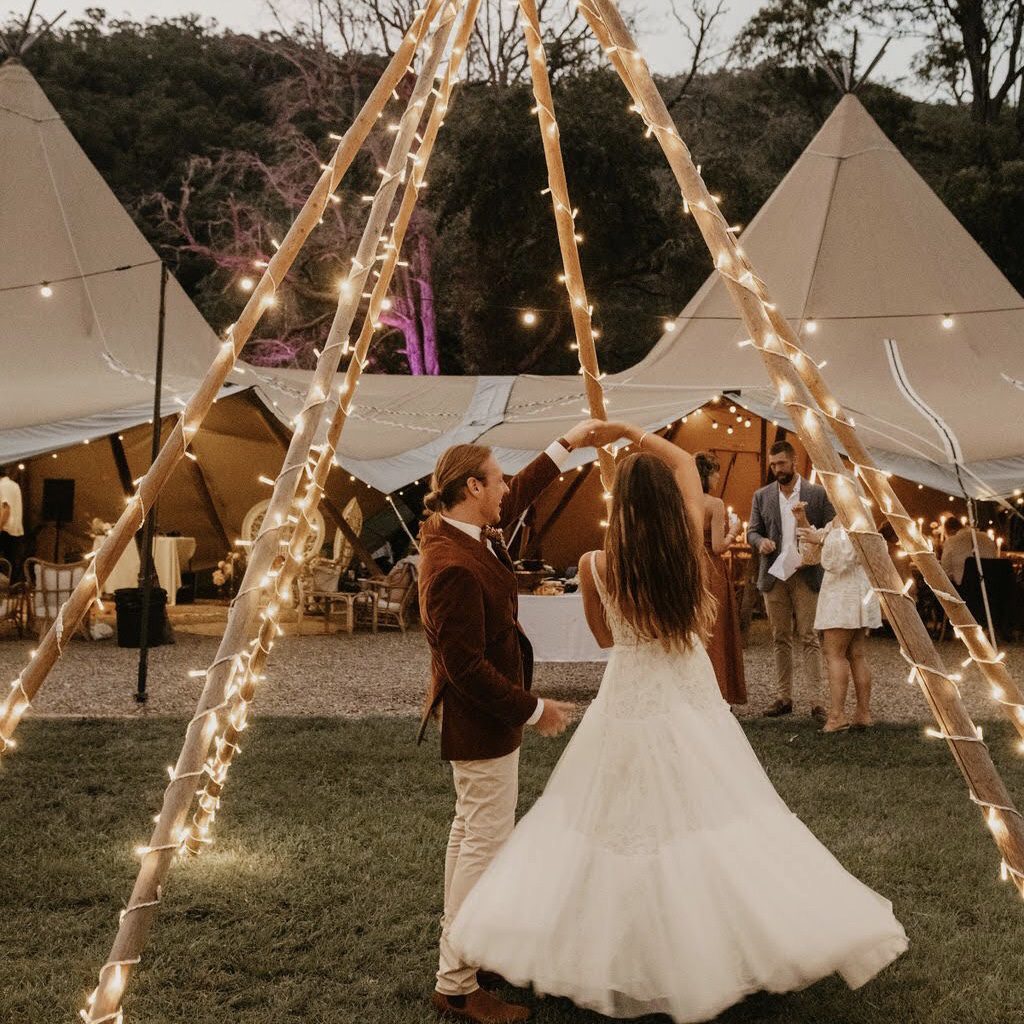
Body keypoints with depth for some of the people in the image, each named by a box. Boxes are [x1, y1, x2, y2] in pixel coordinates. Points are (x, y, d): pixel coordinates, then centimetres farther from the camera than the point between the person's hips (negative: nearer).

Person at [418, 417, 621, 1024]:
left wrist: (569, 445, 20)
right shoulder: (455, 566, -29)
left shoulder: (461, 533, 1)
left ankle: (462, 946, 36)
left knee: (472, 831, 21)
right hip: (484, 722, -11)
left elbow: (517, 498, 19)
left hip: (478, 717, 11)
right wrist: (532, 710, -21)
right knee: (486, 844, -3)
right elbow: (467, 664, -29)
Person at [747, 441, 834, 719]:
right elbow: (752, 531, 10)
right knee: (780, 639, 8)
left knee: (809, 638, -4)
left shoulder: (817, 494, 0)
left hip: (805, 575, -3)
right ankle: (783, 697, 13)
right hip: (774, 576, 3)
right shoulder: (762, 496, 8)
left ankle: (819, 698, -4)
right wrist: (760, 541, -13)